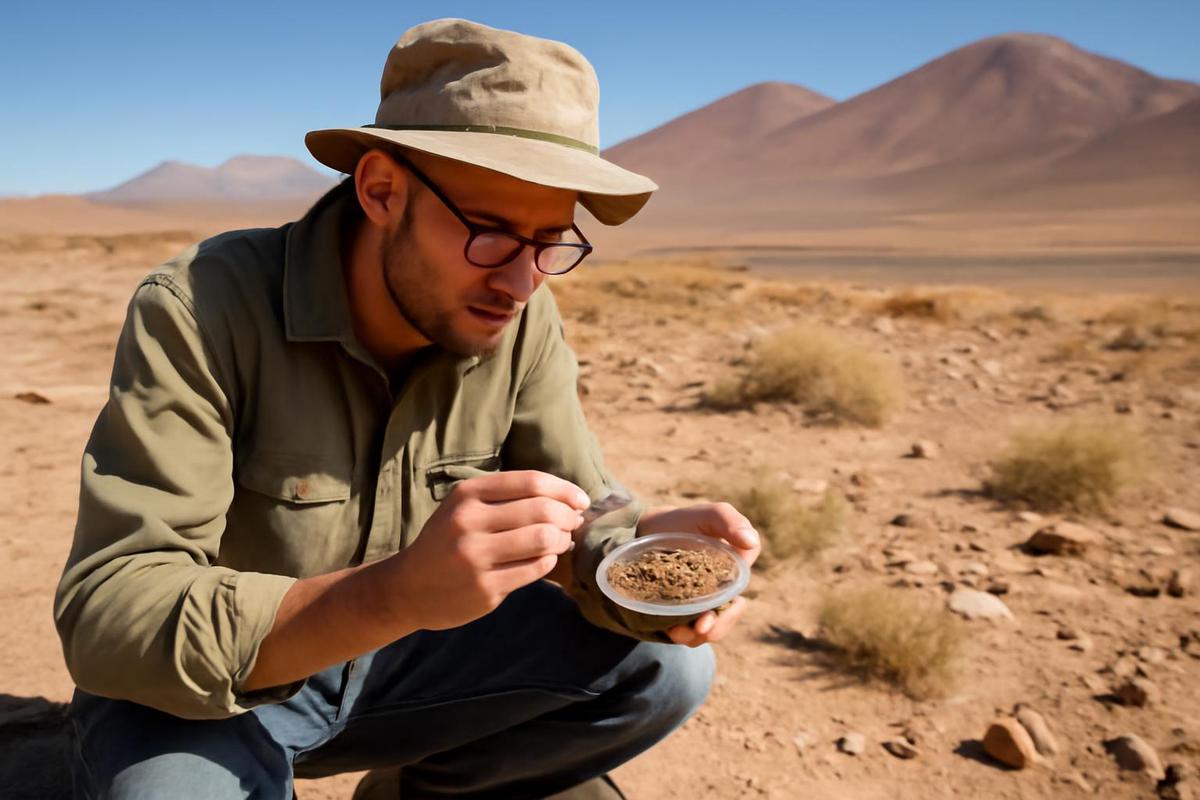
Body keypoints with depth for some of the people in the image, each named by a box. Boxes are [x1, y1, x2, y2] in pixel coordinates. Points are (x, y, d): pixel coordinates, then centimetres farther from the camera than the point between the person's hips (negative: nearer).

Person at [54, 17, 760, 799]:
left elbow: (580, 516, -8)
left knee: (666, 666, -12)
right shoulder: (200, 310, -26)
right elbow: (108, 618, -31)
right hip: (202, 687, -3)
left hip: (395, 659, 4)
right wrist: (397, 593, -47)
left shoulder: (523, 323, -13)